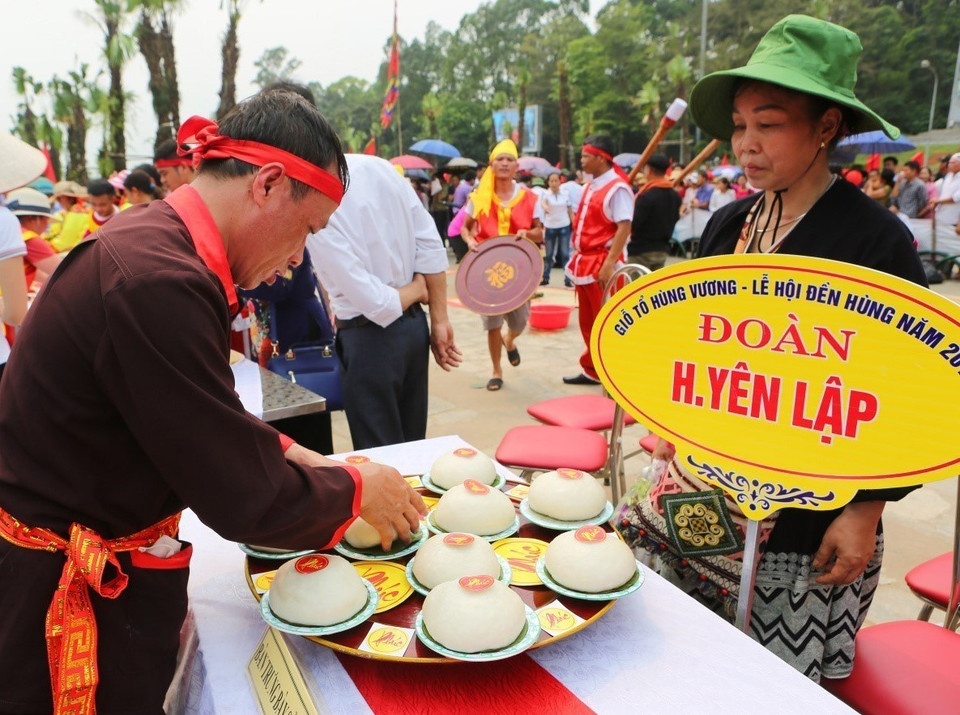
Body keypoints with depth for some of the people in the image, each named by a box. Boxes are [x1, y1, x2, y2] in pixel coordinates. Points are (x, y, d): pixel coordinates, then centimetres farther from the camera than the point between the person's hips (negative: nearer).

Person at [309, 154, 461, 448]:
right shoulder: (377, 165, 0)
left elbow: (376, 304, -22)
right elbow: (432, 247, 0)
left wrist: (417, 289, -1)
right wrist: (440, 322, 5)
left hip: (370, 337, -7)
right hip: (414, 325, 7)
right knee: (412, 446, 21)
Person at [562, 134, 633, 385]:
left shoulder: (617, 188, -13)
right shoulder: (592, 186, 15)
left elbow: (624, 228, -20)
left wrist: (609, 263, -26)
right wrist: (579, 257, 15)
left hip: (602, 263, -9)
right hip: (584, 261, 9)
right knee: (587, 322, 15)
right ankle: (592, 371, 26)